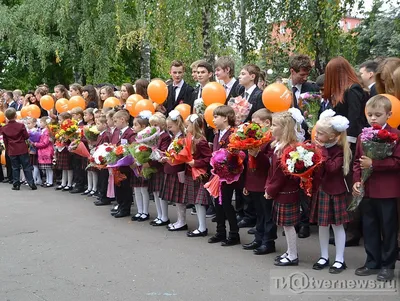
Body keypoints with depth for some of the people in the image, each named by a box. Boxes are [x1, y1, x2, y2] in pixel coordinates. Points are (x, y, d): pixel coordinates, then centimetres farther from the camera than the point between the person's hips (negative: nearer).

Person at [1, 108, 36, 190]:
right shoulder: (21, 125, -11)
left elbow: (5, 141, 7)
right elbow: (26, 136, -6)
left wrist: (8, 149, 18)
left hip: (12, 151, 2)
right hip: (22, 149, -2)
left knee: (15, 168, 11)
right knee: (27, 167, 3)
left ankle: (16, 184, 10)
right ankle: (31, 184, 1)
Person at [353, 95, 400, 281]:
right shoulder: (362, 136, 7)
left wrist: (373, 164, -21)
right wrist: (356, 180, -2)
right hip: (367, 191, 6)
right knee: (369, 228, 14)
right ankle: (373, 262, 28)